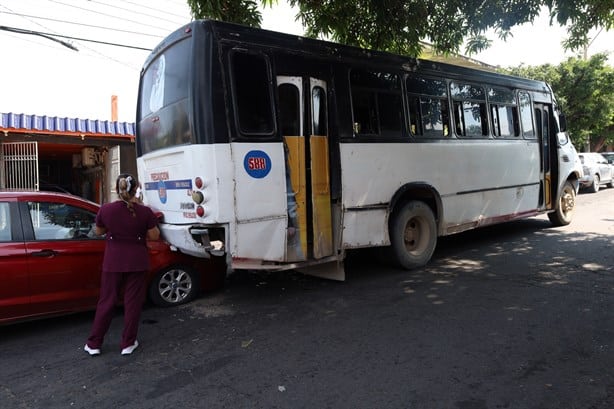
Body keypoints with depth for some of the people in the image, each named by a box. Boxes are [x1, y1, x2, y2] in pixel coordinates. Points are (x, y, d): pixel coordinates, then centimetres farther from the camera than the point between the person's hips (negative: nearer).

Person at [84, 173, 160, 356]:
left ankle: (93, 344, 20)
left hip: (113, 262, 1)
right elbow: (154, 236, -3)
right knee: (133, 302, 9)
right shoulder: (145, 212, -13)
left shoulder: (106, 209, -8)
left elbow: (99, 232, 8)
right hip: (137, 262, -1)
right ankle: (128, 344, 16)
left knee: (106, 301, 12)